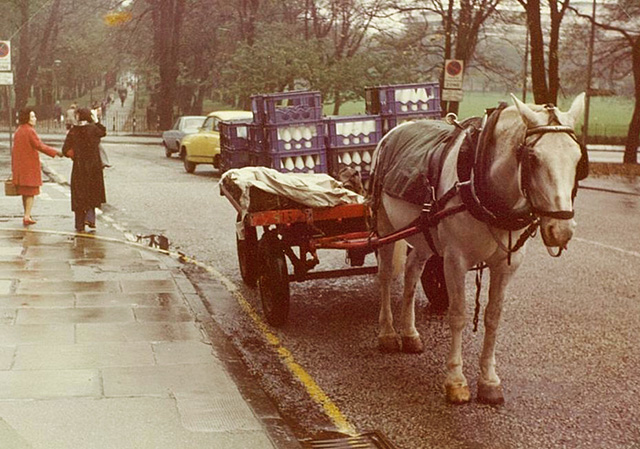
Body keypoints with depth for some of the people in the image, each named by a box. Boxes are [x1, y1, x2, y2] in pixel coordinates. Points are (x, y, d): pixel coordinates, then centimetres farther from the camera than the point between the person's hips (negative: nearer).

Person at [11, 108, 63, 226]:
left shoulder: (18, 131, 10)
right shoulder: (30, 131, -15)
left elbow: (14, 151, 13)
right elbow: (40, 146, -19)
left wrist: (13, 168, 18)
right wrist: (55, 152, -12)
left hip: (19, 166, 8)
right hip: (30, 166, -8)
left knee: (24, 192, 16)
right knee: (30, 192, -2)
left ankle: (27, 215, 24)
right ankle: (27, 217, -7)